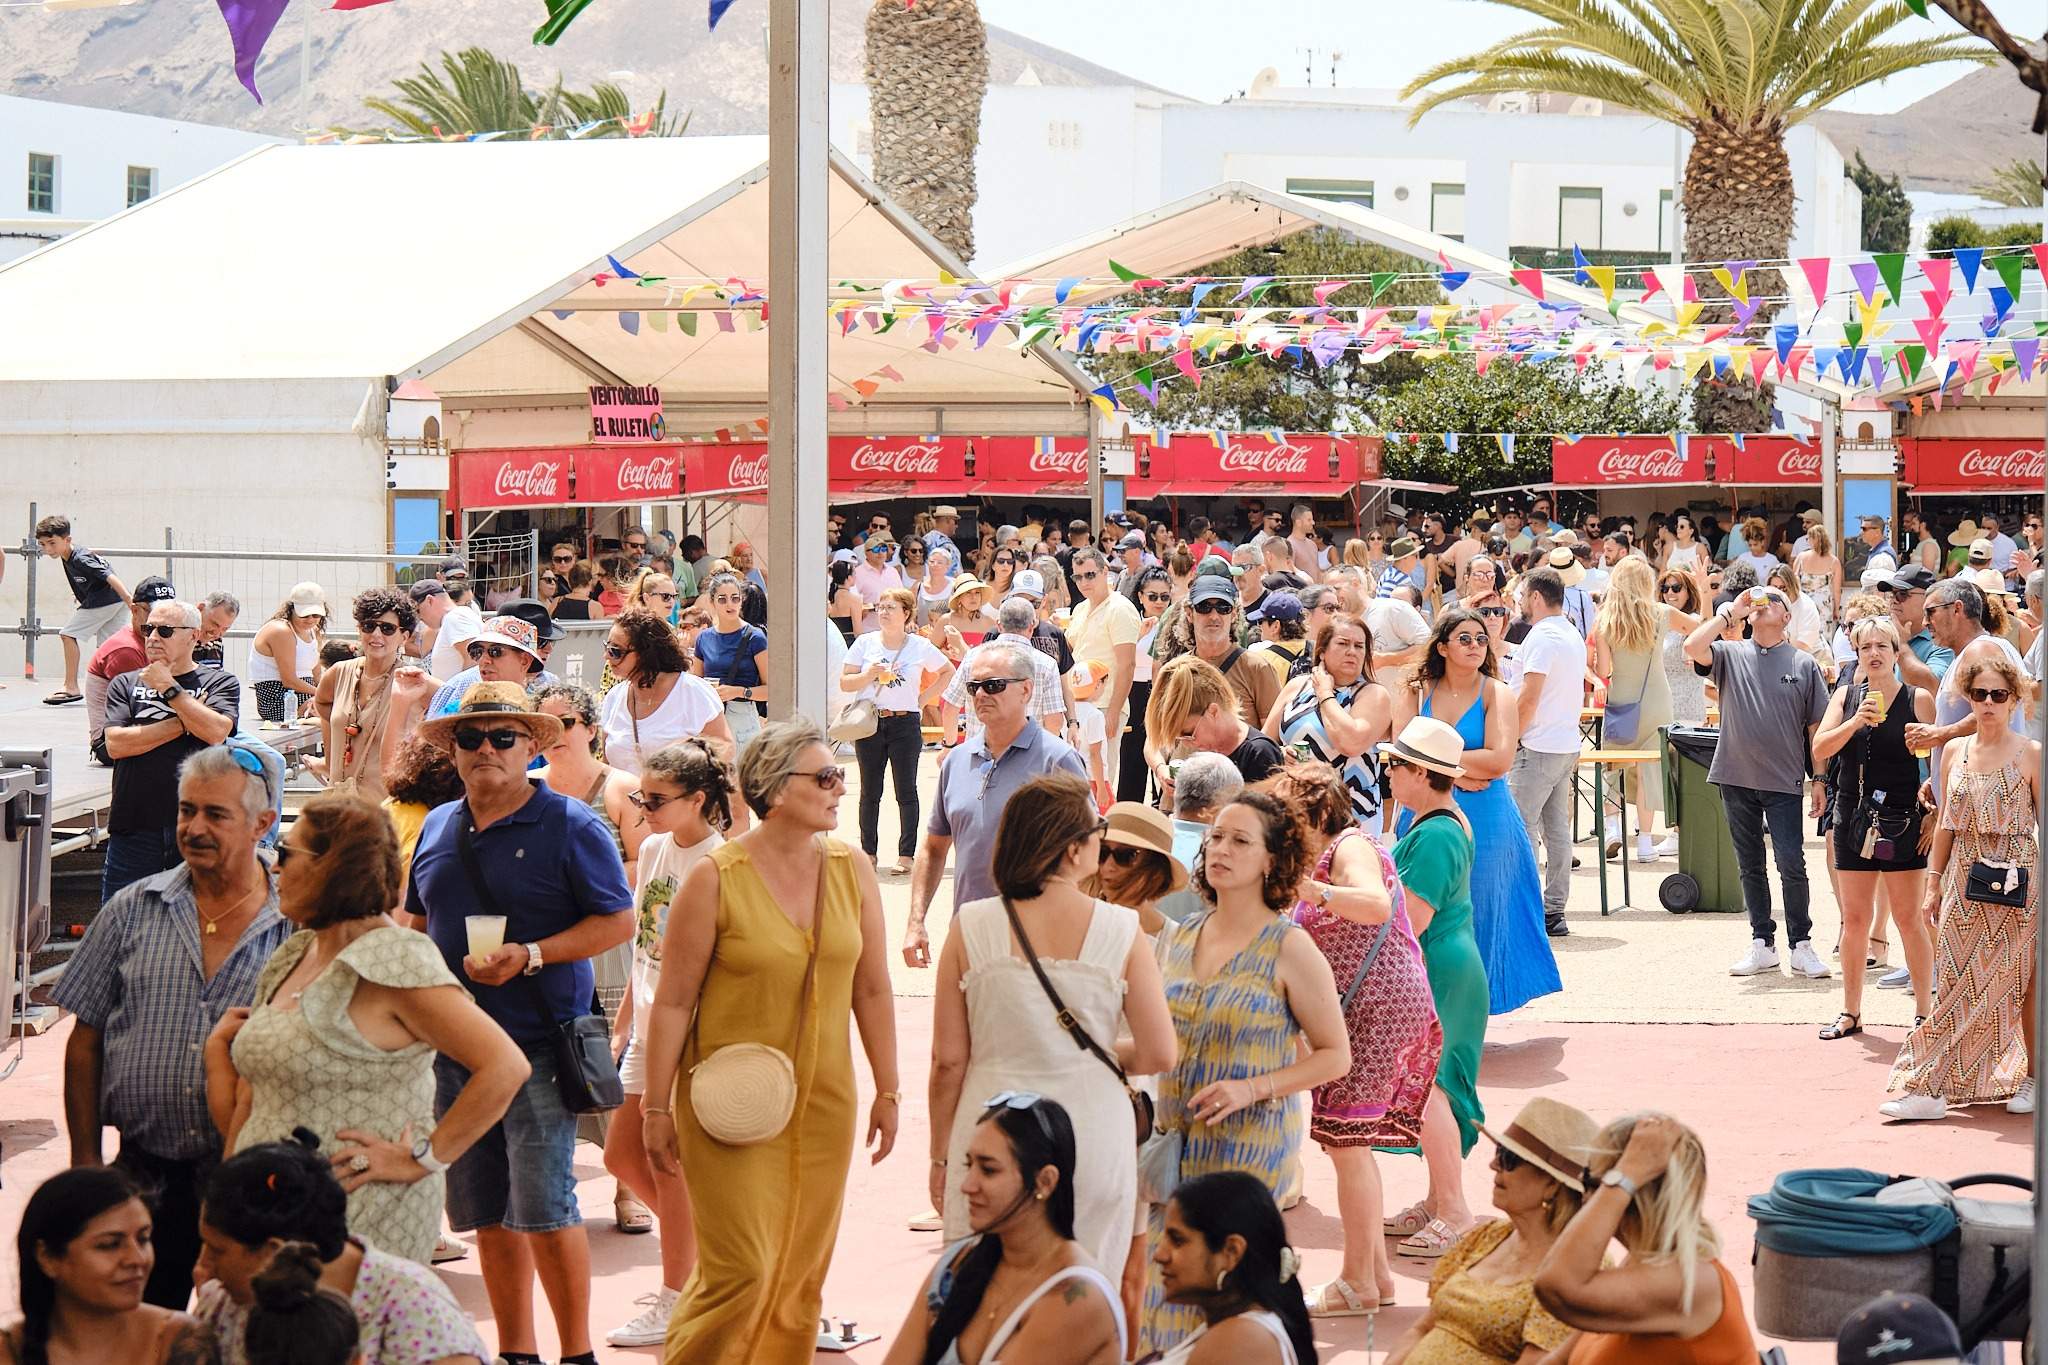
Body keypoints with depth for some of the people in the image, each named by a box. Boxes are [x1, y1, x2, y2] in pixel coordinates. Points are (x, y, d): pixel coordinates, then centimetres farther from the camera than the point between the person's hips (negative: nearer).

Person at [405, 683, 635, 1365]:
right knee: (486, 1212, 10)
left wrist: (530, 956, -18)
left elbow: (618, 921, -8)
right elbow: (417, 921, 25)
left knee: (543, 1207, -10)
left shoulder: (570, 826, -5)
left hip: (538, 1045, -6)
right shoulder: (438, 829, 14)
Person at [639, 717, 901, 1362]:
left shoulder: (852, 870, 4)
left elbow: (872, 990, 11)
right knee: (741, 1272, -9)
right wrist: (656, 1107, -6)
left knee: (802, 1274, 8)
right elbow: (672, 1002, -6)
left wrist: (888, 1091, 12)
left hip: (823, 1104, 5)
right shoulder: (714, 878, -10)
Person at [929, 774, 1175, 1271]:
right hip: (1095, 1134, 0)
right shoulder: (1121, 932, -7)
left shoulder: (971, 929, -7)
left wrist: (941, 1155, 9)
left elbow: (948, 1060, -3)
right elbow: (1159, 1055, -4)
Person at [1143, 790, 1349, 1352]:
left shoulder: (1288, 949, -7)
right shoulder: (1177, 939, 9)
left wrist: (1251, 1089, -16)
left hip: (1249, 1142, -5)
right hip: (1172, 1135, 5)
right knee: (1162, 1282, 2)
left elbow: (1335, 1054, -5)